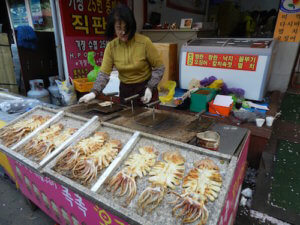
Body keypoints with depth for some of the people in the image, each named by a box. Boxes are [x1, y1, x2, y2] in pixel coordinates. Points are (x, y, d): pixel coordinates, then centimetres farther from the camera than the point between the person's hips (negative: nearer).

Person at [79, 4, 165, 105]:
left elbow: (159, 68, -8)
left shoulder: (144, 42, -15)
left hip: (146, 89, -3)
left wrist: (150, 88, -19)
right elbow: (104, 73, -8)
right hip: (125, 91, 3)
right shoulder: (111, 46, -6)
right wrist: (94, 92, -23)